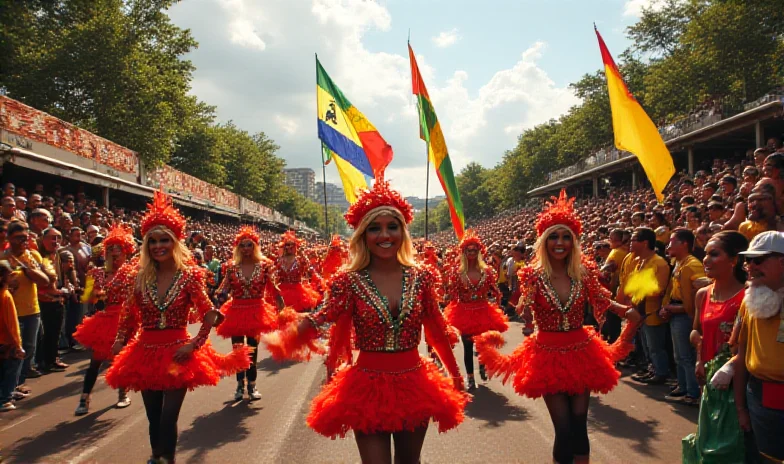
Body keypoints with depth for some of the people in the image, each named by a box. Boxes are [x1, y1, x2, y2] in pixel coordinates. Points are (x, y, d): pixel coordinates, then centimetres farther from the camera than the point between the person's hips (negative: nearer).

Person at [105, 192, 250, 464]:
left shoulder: (190, 276, -8)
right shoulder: (142, 278, 2)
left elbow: (210, 316, -9)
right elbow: (129, 317, 11)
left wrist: (194, 344, -17)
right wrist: (120, 342, 0)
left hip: (177, 352, -4)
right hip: (146, 353, 4)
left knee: (168, 418, -2)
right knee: (154, 418, 14)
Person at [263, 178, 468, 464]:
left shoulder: (421, 277, -3)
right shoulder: (350, 281, -10)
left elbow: (436, 329, 6)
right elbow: (319, 320, -21)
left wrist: (455, 375, 13)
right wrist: (282, 341, -40)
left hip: (414, 384, 3)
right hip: (368, 386, -2)